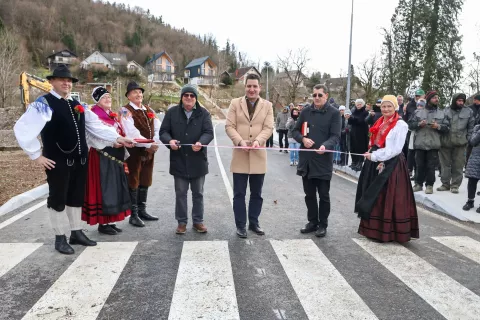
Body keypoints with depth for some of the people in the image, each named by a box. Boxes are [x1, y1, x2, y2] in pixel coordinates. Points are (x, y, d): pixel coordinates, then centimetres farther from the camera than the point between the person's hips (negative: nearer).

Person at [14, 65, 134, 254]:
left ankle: (76, 233, 30)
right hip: (58, 162, -7)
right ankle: (59, 238, 20)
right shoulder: (43, 104, -10)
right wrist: (36, 155, -15)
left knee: (76, 197, 16)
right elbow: (22, 129, -16)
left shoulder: (77, 106, 13)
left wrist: (117, 138, -1)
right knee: (57, 199, 6)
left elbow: (95, 126, 11)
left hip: (79, 161, 7)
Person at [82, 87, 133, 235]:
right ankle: (102, 223, 6)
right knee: (104, 188, -4)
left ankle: (110, 221, 21)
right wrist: (112, 144, -26)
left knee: (115, 188, 11)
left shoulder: (113, 116, 16)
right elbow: (94, 138, -19)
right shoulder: (94, 116, -10)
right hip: (102, 158, -8)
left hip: (116, 157, 9)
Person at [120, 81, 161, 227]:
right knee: (133, 183, 2)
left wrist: (154, 143, -13)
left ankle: (142, 211, 28)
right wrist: (148, 144, -20)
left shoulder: (149, 111, 12)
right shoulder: (126, 111, -9)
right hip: (134, 151, -7)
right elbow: (132, 132, -21)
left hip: (149, 151, 7)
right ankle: (134, 215, 11)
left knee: (145, 182, 15)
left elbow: (158, 128, 4)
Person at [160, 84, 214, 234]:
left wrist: (201, 143, -30)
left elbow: (209, 132, -9)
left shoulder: (204, 113, 0)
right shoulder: (172, 112, 2)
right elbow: (163, 131, 1)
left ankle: (198, 221, 25)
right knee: (180, 193, 9)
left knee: (198, 193, 11)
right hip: (179, 160, 0)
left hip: (198, 160, 0)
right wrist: (170, 140, -21)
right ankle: (182, 222, 21)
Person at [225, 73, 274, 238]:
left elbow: (268, 128, -3)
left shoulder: (267, 105, 6)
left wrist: (258, 141, -21)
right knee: (239, 194, 5)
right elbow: (229, 126, -3)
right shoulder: (235, 103, 4)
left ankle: (254, 222, 27)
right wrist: (240, 141, -19)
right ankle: (240, 225, 17)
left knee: (256, 194, 12)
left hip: (258, 156, 1)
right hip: (240, 155, -1)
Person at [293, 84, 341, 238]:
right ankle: (312, 221, 28)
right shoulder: (306, 112, 10)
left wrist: (325, 146, -30)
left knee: (323, 195, 6)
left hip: (323, 160, -4)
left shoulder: (334, 113, -3)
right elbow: (295, 131, 13)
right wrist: (303, 139, -9)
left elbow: (335, 136, -10)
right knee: (309, 194, 13)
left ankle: (323, 224, 20)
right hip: (306, 160, 4)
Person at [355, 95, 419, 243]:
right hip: (375, 164, 7)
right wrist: (371, 156, -1)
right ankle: (375, 229, 21)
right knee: (375, 198, 11)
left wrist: (374, 156, -15)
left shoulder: (401, 125, -10)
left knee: (389, 199, -3)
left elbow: (395, 150, -16)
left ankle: (389, 231, 7)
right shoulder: (380, 123, 12)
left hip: (392, 166, -7)